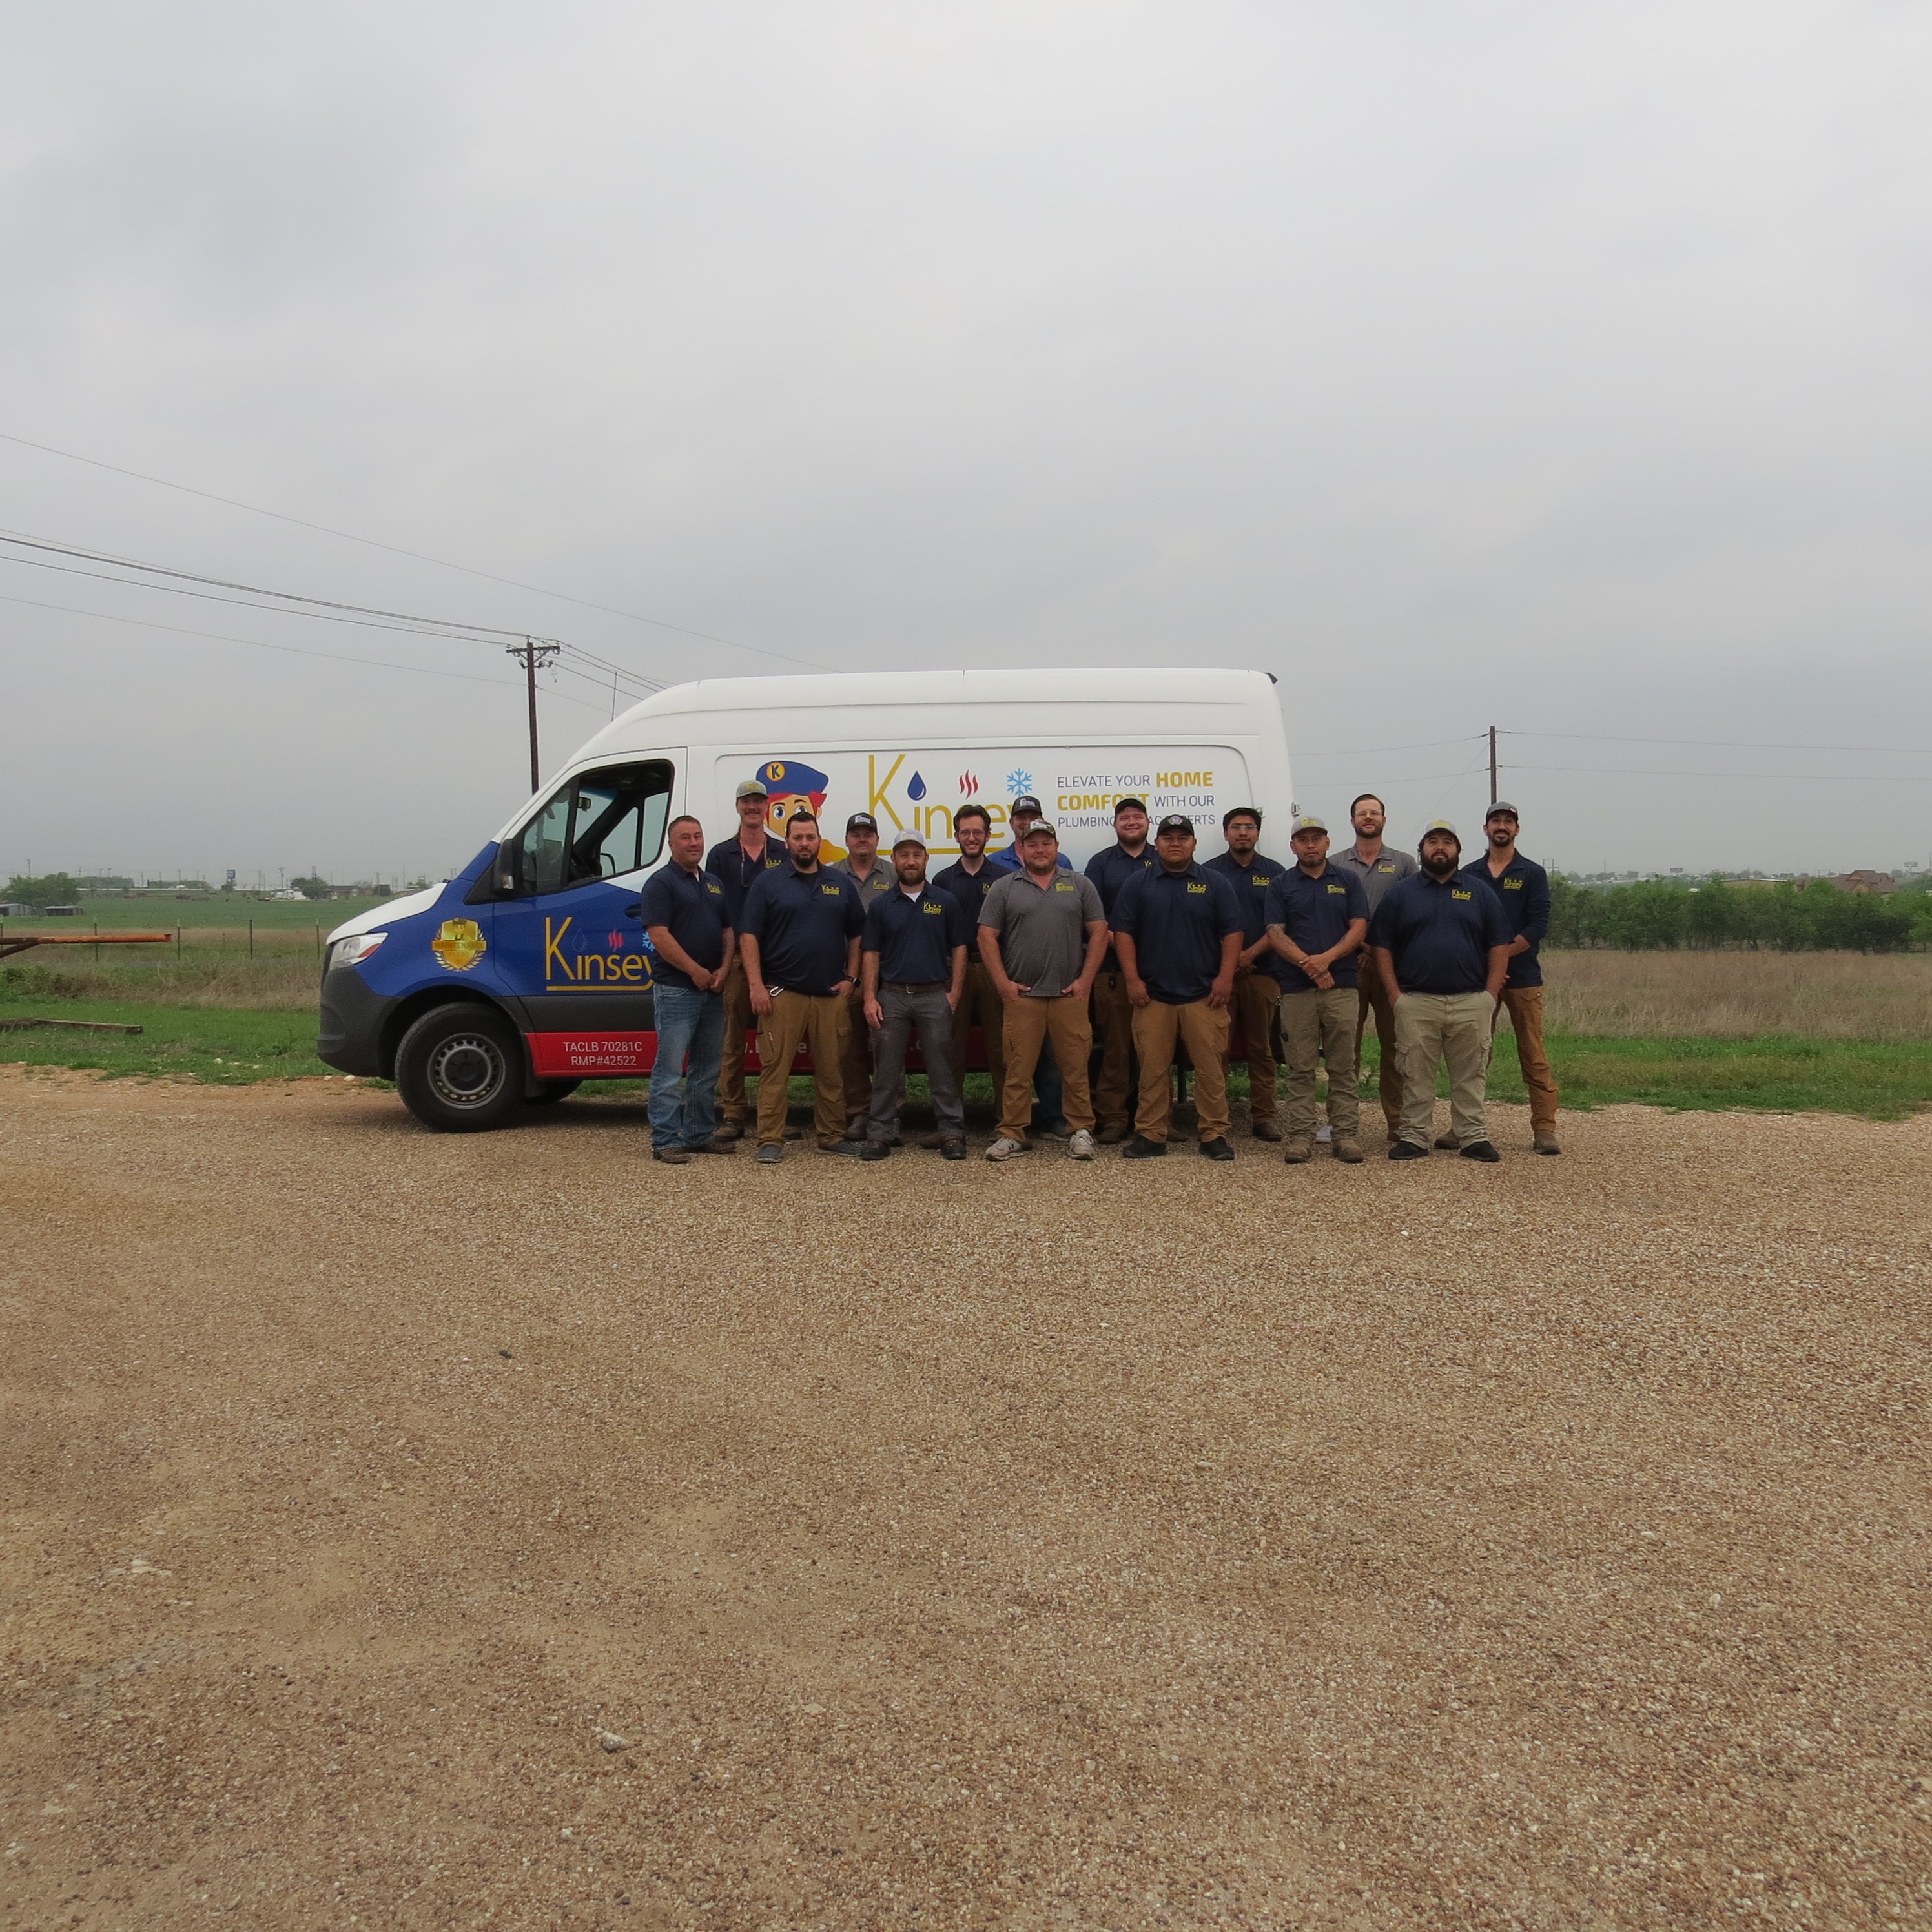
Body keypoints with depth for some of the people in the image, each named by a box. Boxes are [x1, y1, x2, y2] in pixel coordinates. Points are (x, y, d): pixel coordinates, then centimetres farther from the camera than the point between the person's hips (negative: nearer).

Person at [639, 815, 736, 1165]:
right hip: (676, 990, -8)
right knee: (670, 1069, -5)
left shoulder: (714, 883, 16)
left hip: (713, 991, 8)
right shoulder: (661, 882, -7)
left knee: (706, 1069, 13)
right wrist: (696, 971, -15)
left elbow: (728, 931, 16)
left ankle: (699, 1135, 22)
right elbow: (659, 935, -15)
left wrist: (724, 969, -1)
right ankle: (665, 1141, 0)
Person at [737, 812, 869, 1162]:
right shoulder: (768, 884, 3)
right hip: (782, 993, -3)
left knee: (831, 1070, 8)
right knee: (775, 1069, -4)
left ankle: (832, 1136, 19)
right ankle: (770, 1140, 1)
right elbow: (749, 937, -2)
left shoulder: (841, 884, 12)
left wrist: (851, 978, 5)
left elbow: (857, 935, 15)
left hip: (832, 995, 3)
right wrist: (756, 985, -11)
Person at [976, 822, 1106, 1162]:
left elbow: (1098, 933, 6)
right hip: (1021, 994, 0)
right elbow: (987, 936, 3)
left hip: (1069, 994, 1)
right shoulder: (1004, 888, 6)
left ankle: (1081, 1131, 14)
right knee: (1018, 1068, 2)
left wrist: (1085, 980, -2)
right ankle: (1012, 1134, 9)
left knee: (1075, 1067, 4)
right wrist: (1003, 983, -5)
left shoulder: (1080, 885, 9)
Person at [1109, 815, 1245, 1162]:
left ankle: (1214, 1134, 8)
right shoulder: (1138, 886, 7)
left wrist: (1225, 977, -5)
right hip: (1152, 994, 1)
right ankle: (1150, 1134, 11)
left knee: (1210, 1067, 0)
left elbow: (1232, 933, 4)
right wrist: (1133, 979, -4)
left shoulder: (1215, 884, 7)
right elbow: (1123, 933, 4)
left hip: (1204, 994, 0)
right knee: (1152, 1068, 3)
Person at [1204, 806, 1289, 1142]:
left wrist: (1249, 954, -10)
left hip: (1263, 971, 1)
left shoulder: (1274, 873, 9)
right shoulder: (1210, 872, 6)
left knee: (1261, 1048, 4)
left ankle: (1264, 1116, 9)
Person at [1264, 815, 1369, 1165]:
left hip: (1342, 987, 1)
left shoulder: (1348, 882, 10)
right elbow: (1275, 934, -1)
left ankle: (1346, 1135, 8)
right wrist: (1308, 964, -15)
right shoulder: (1281, 886, 8)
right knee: (1300, 1068, 2)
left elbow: (1359, 929, 2)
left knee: (1344, 1067, 3)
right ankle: (1300, 1136, 6)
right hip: (1296, 988, 0)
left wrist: (1327, 958, -14)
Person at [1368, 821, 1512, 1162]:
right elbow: (1382, 948, 4)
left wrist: (1491, 996, -2)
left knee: (1469, 1076, 5)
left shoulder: (1480, 894, 11)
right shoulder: (1399, 894, 7)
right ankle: (1415, 1137, 9)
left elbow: (1499, 946, 8)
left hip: (1471, 1002, 1)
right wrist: (1396, 996, -5)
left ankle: (1474, 1137, 13)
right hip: (1416, 1002, -1)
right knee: (1416, 1076, 2)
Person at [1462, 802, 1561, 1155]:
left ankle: (1544, 1130, -2)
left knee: (1534, 1056, -3)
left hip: (1523, 976, -2)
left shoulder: (1532, 874, 4)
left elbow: (1538, 925, -5)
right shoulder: (1469, 875, 10)